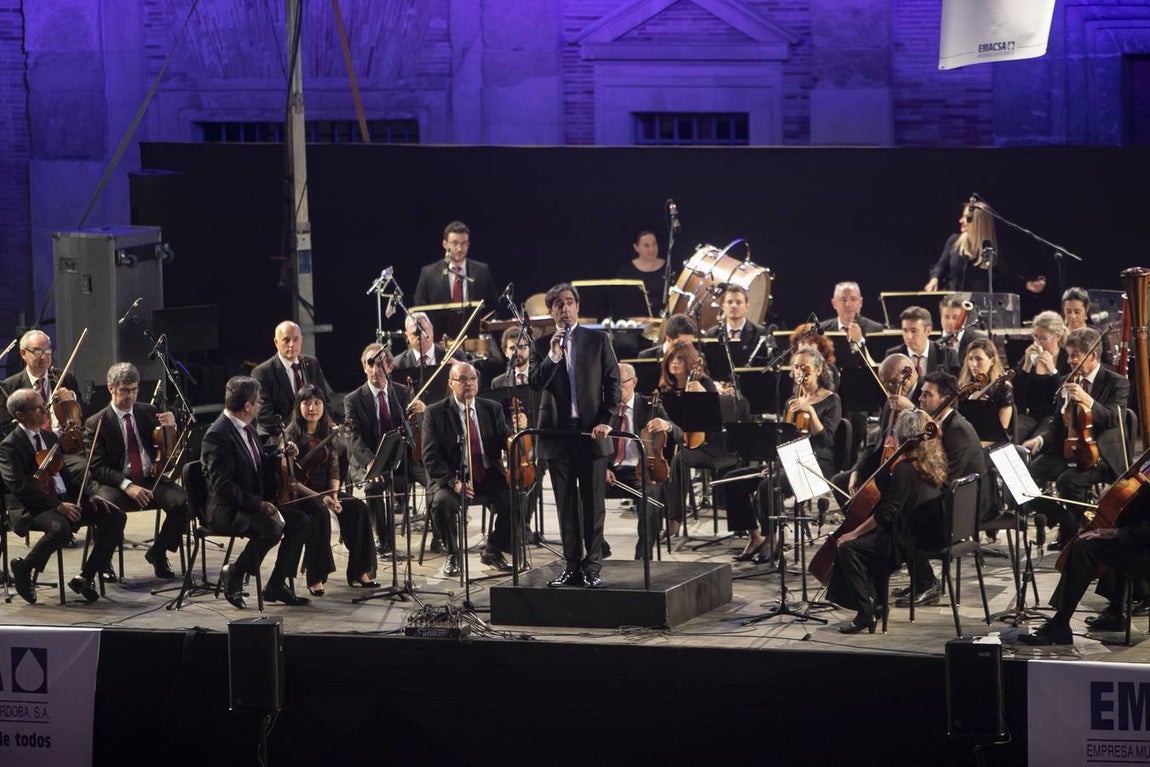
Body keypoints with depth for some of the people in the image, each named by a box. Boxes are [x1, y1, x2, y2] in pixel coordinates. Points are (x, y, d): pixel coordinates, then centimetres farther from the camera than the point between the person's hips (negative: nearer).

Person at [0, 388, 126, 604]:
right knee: (60, 527, -39)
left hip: (64, 500, 8)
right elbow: (19, 487, -18)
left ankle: (85, 577, -4)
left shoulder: (49, 436, 17)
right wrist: (58, 506, -25)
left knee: (115, 517, -8)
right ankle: (25, 568, -12)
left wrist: (88, 497, 4)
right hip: (31, 509, -8)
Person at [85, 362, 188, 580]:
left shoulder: (149, 412, 14)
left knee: (183, 501, -26)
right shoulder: (97, 423, 2)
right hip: (117, 485, -3)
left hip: (152, 480, 3)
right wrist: (127, 485, -21)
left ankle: (157, 552, -4)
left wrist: (171, 427, -9)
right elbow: (98, 468, -6)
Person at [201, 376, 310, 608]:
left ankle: (276, 584, 4)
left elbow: (260, 465, 25)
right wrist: (258, 503, -25)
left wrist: (282, 456, 6)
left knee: (300, 521, -1)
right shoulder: (218, 435, -19)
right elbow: (223, 486, -24)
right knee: (272, 527, -32)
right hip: (226, 510, -10)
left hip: (253, 503, 10)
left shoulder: (245, 428, 11)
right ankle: (234, 572, -11)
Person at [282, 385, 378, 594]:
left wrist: (334, 495, -11)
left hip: (325, 490, 6)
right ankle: (315, 579, -29)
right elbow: (291, 480, -14)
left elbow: (334, 469, 8)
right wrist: (320, 498, -23)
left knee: (357, 508, -18)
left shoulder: (330, 432, 7)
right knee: (320, 512, -35)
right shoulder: (291, 435, -11)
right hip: (299, 494, -6)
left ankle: (358, 572, -12)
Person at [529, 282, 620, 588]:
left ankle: (592, 567, 3)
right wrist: (553, 356, -19)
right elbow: (535, 383, -5)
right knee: (566, 505, 6)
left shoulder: (598, 340, 5)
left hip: (591, 433, -2)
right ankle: (572, 566, 11)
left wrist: (606, 420, -7)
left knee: (593, 504, 0)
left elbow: (613, 382, 3)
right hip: (557, 434, 2)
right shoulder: (542, 346, 7)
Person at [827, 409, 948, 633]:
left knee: (848, 547, -9)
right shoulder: (935, 462, 7)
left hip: (912, 537, -10)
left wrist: (854, 533, -11)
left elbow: (886, 513, -19)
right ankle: (878, 602, 35)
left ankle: (866, 612, -9)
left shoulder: (904, 468, -18)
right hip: (933, 533, 10)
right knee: (875, 539, 32)